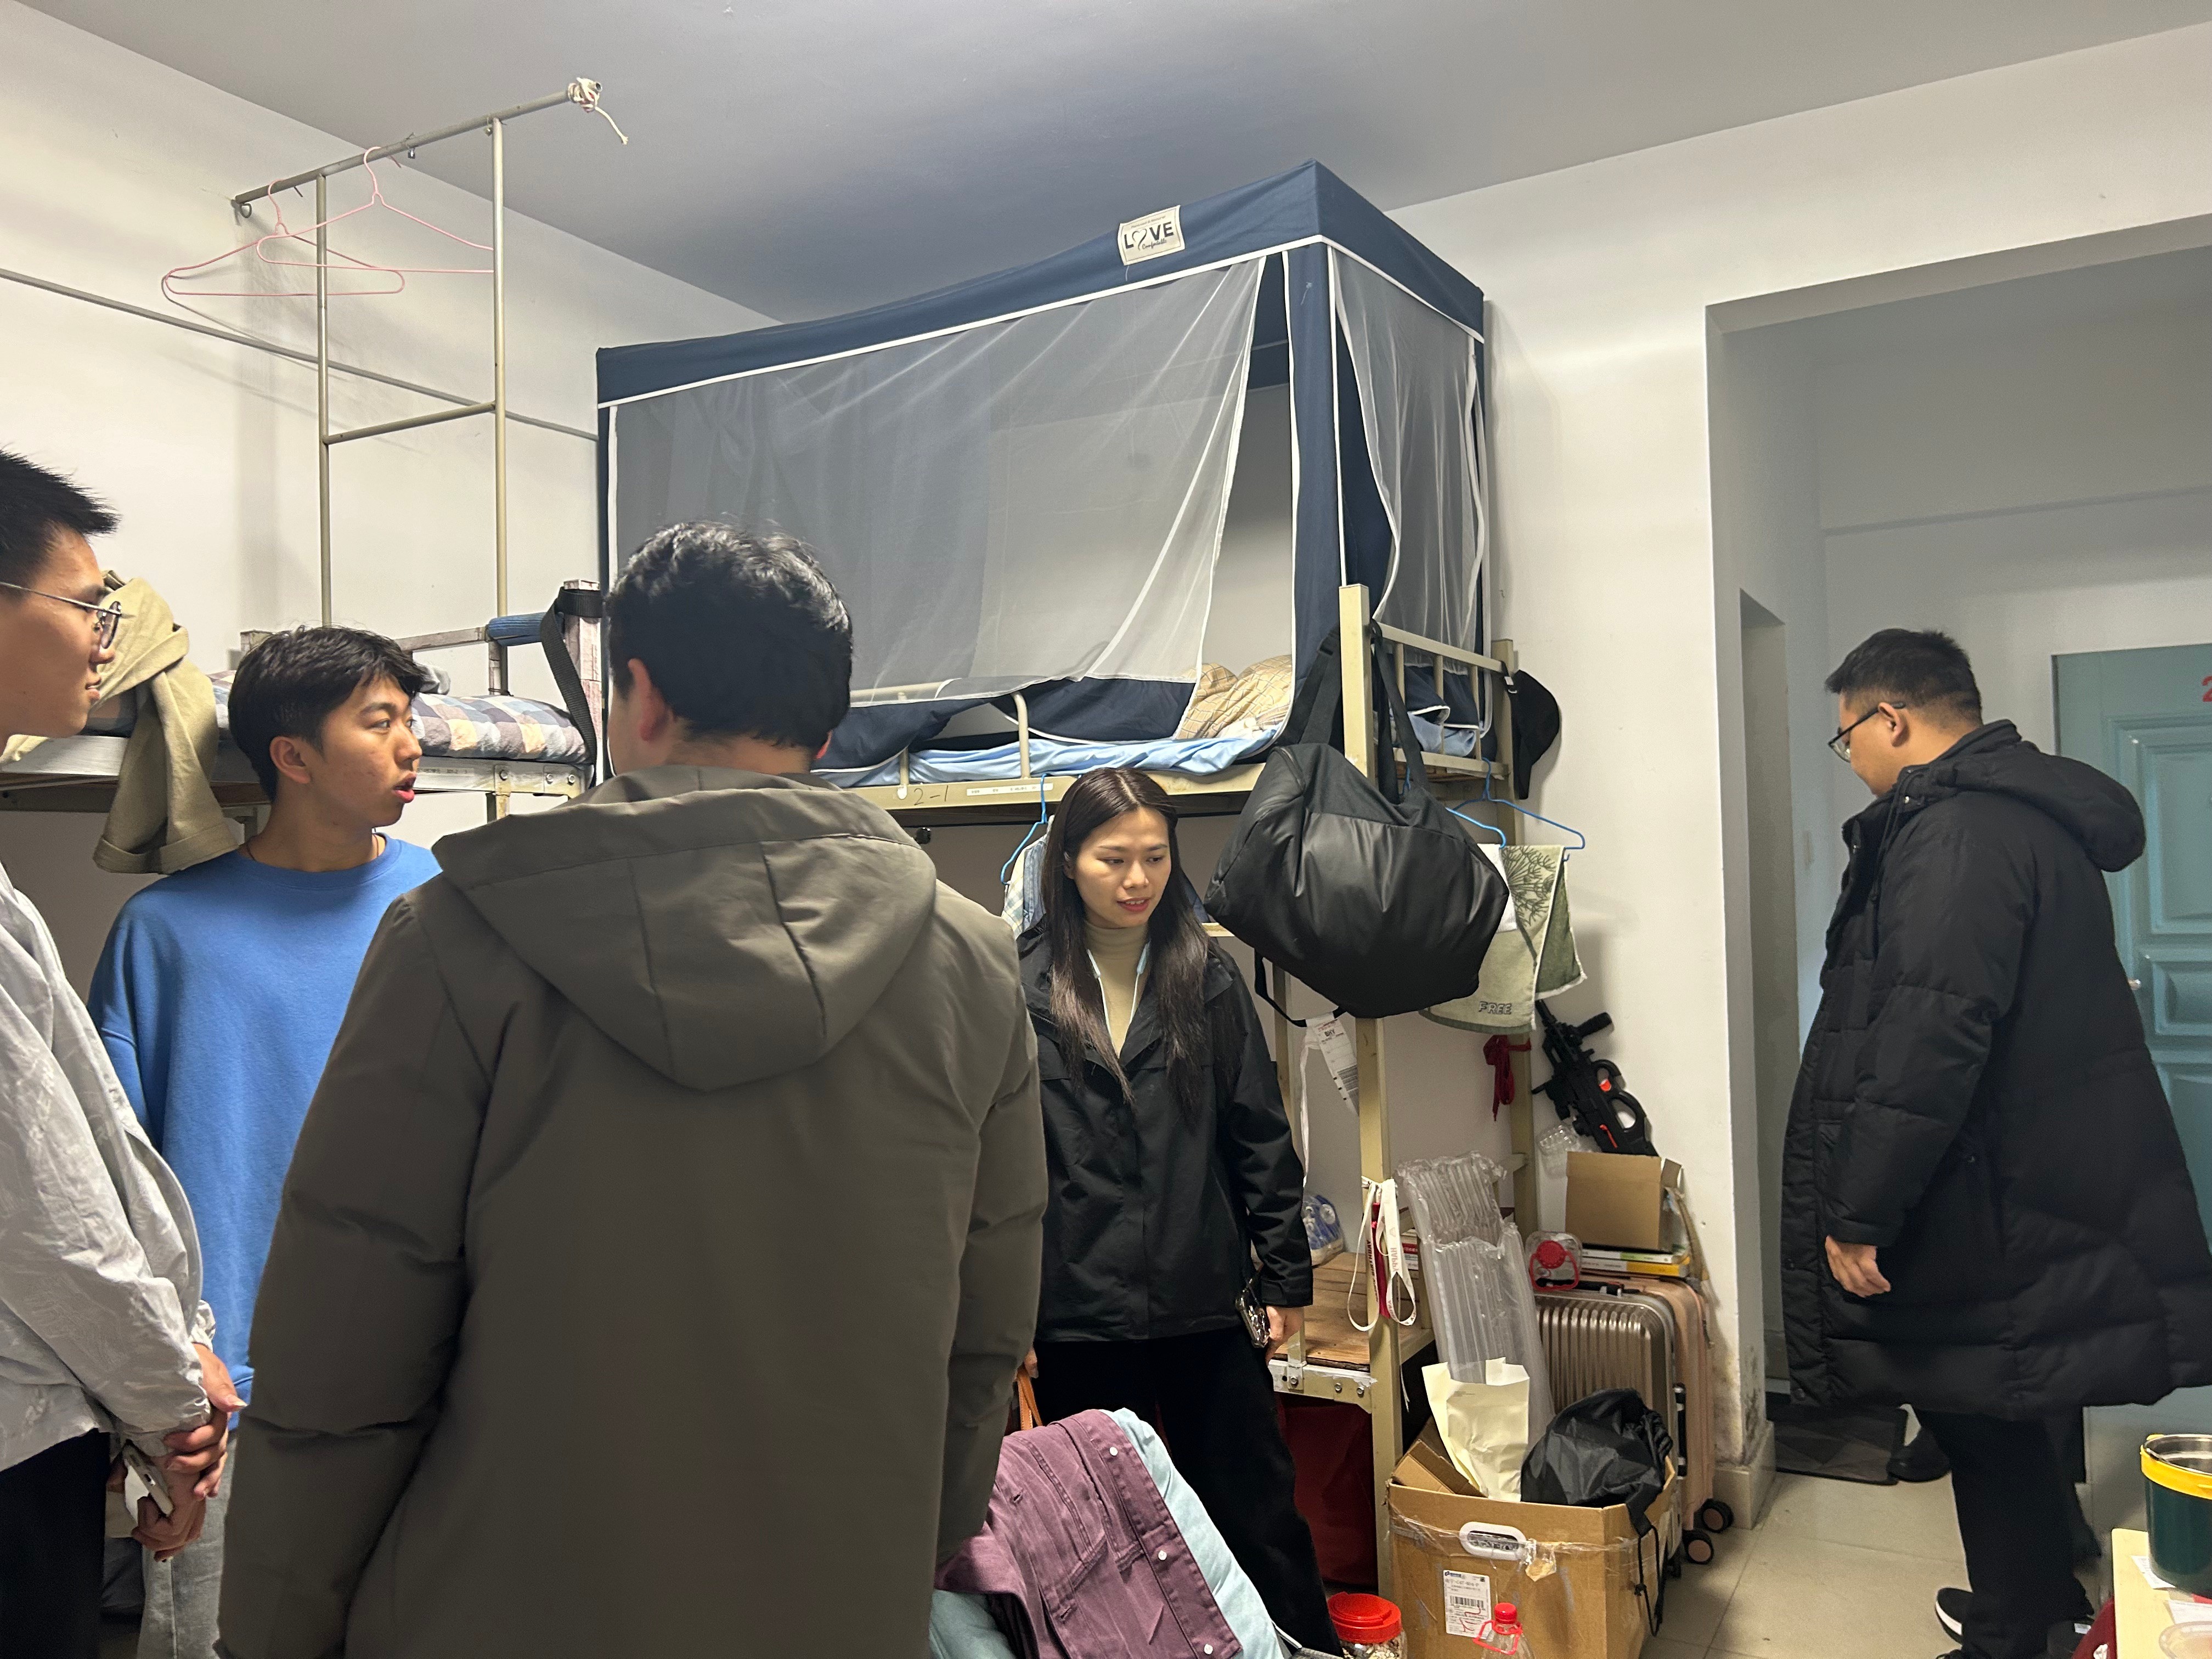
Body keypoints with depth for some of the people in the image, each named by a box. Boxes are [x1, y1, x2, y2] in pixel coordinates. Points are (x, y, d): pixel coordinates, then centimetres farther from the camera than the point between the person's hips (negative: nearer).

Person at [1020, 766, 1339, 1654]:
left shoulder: (1208, 980, 2)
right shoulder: (1020, 989, -5)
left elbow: (1259, 1137, 5)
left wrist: (1286, 1275, 4)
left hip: (1204, 1304, 2)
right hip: (1077, 1314, -1)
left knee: (1259, 1514, 12)